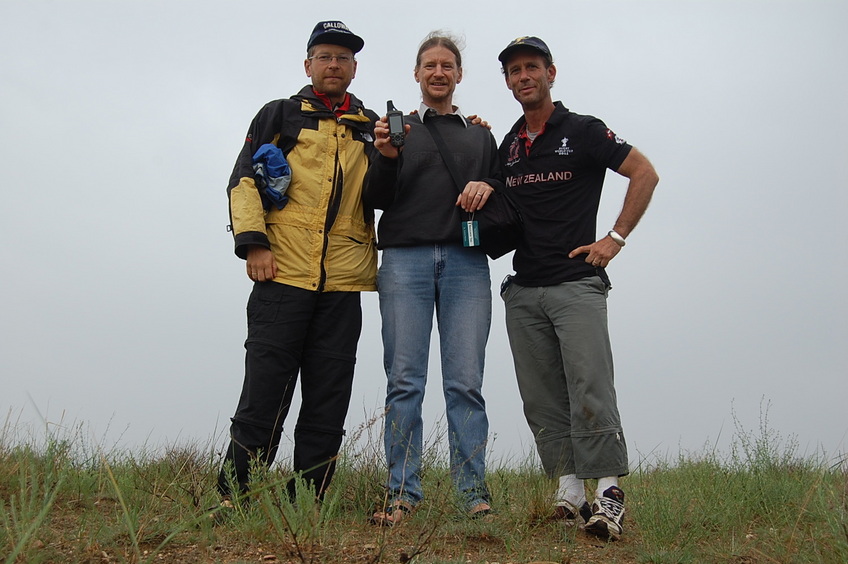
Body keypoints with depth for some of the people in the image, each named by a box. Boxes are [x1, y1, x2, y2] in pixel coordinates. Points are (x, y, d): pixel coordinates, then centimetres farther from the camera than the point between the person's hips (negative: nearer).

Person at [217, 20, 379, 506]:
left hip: (343, 283, 3)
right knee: (264, 396, -4)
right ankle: (232, 497, 5)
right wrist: (253, 242, -8)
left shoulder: (373, 128, 19)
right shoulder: (279, 115, 12)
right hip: (283, 274, -3)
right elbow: (244, 182, 5)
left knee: (328, 402, 4)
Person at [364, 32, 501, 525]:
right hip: (405, 259, -1)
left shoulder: (481, 134, 21)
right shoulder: (398, 127, 15)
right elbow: (376, 200, 7)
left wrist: (489, 190, -1)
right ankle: (403, 492, -1)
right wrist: (386, 157, -11)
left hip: (466, 262, 1)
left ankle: (474, 492, 0)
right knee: (405, 380, -4)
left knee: (466, 381, -4)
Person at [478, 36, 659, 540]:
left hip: (576, 283, -6)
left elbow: (645, 173, -1)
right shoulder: (506, 146, 16)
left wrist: (615, 238, -6)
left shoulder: (583, 130, 0)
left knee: (590, 391, -12)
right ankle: (569, 493, 11)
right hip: (523, 290, 6)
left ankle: (609, 494, -5)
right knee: (543, 401, 4)